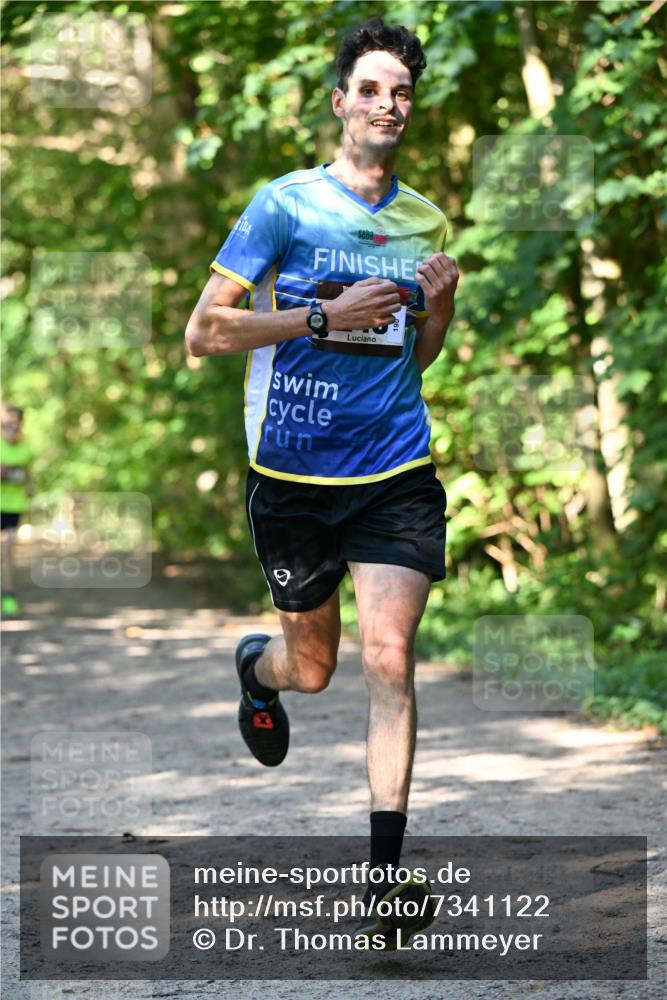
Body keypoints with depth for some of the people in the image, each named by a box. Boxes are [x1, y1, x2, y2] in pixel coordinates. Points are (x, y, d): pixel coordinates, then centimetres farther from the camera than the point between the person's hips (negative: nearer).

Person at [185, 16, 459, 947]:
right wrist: (327, 317, -15)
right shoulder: (284, 204, -4)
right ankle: (255, 664, 50)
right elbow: (204, 331, -7)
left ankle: (384, 876, -12)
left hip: (397, 472, 2)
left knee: (388, 657, -14)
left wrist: (440, 303, 0)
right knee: (312, 667, 11)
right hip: (294, 474, -2)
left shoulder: (425, 221, 11)